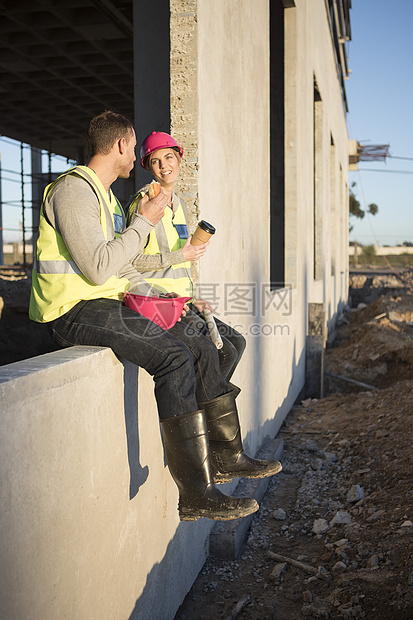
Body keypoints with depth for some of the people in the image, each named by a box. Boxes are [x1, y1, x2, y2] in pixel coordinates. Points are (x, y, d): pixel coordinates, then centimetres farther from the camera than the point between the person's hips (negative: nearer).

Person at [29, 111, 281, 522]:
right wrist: (144, 222, -12)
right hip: (74, 313, -10)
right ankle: (195, 495, -24)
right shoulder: (74, 189, -11)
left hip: (108, 308, 10)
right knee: (174, 357, -27)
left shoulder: (105, 196, 22)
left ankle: (227, 457, 12)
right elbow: (99, 269, -22)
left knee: (200, 349, 3)